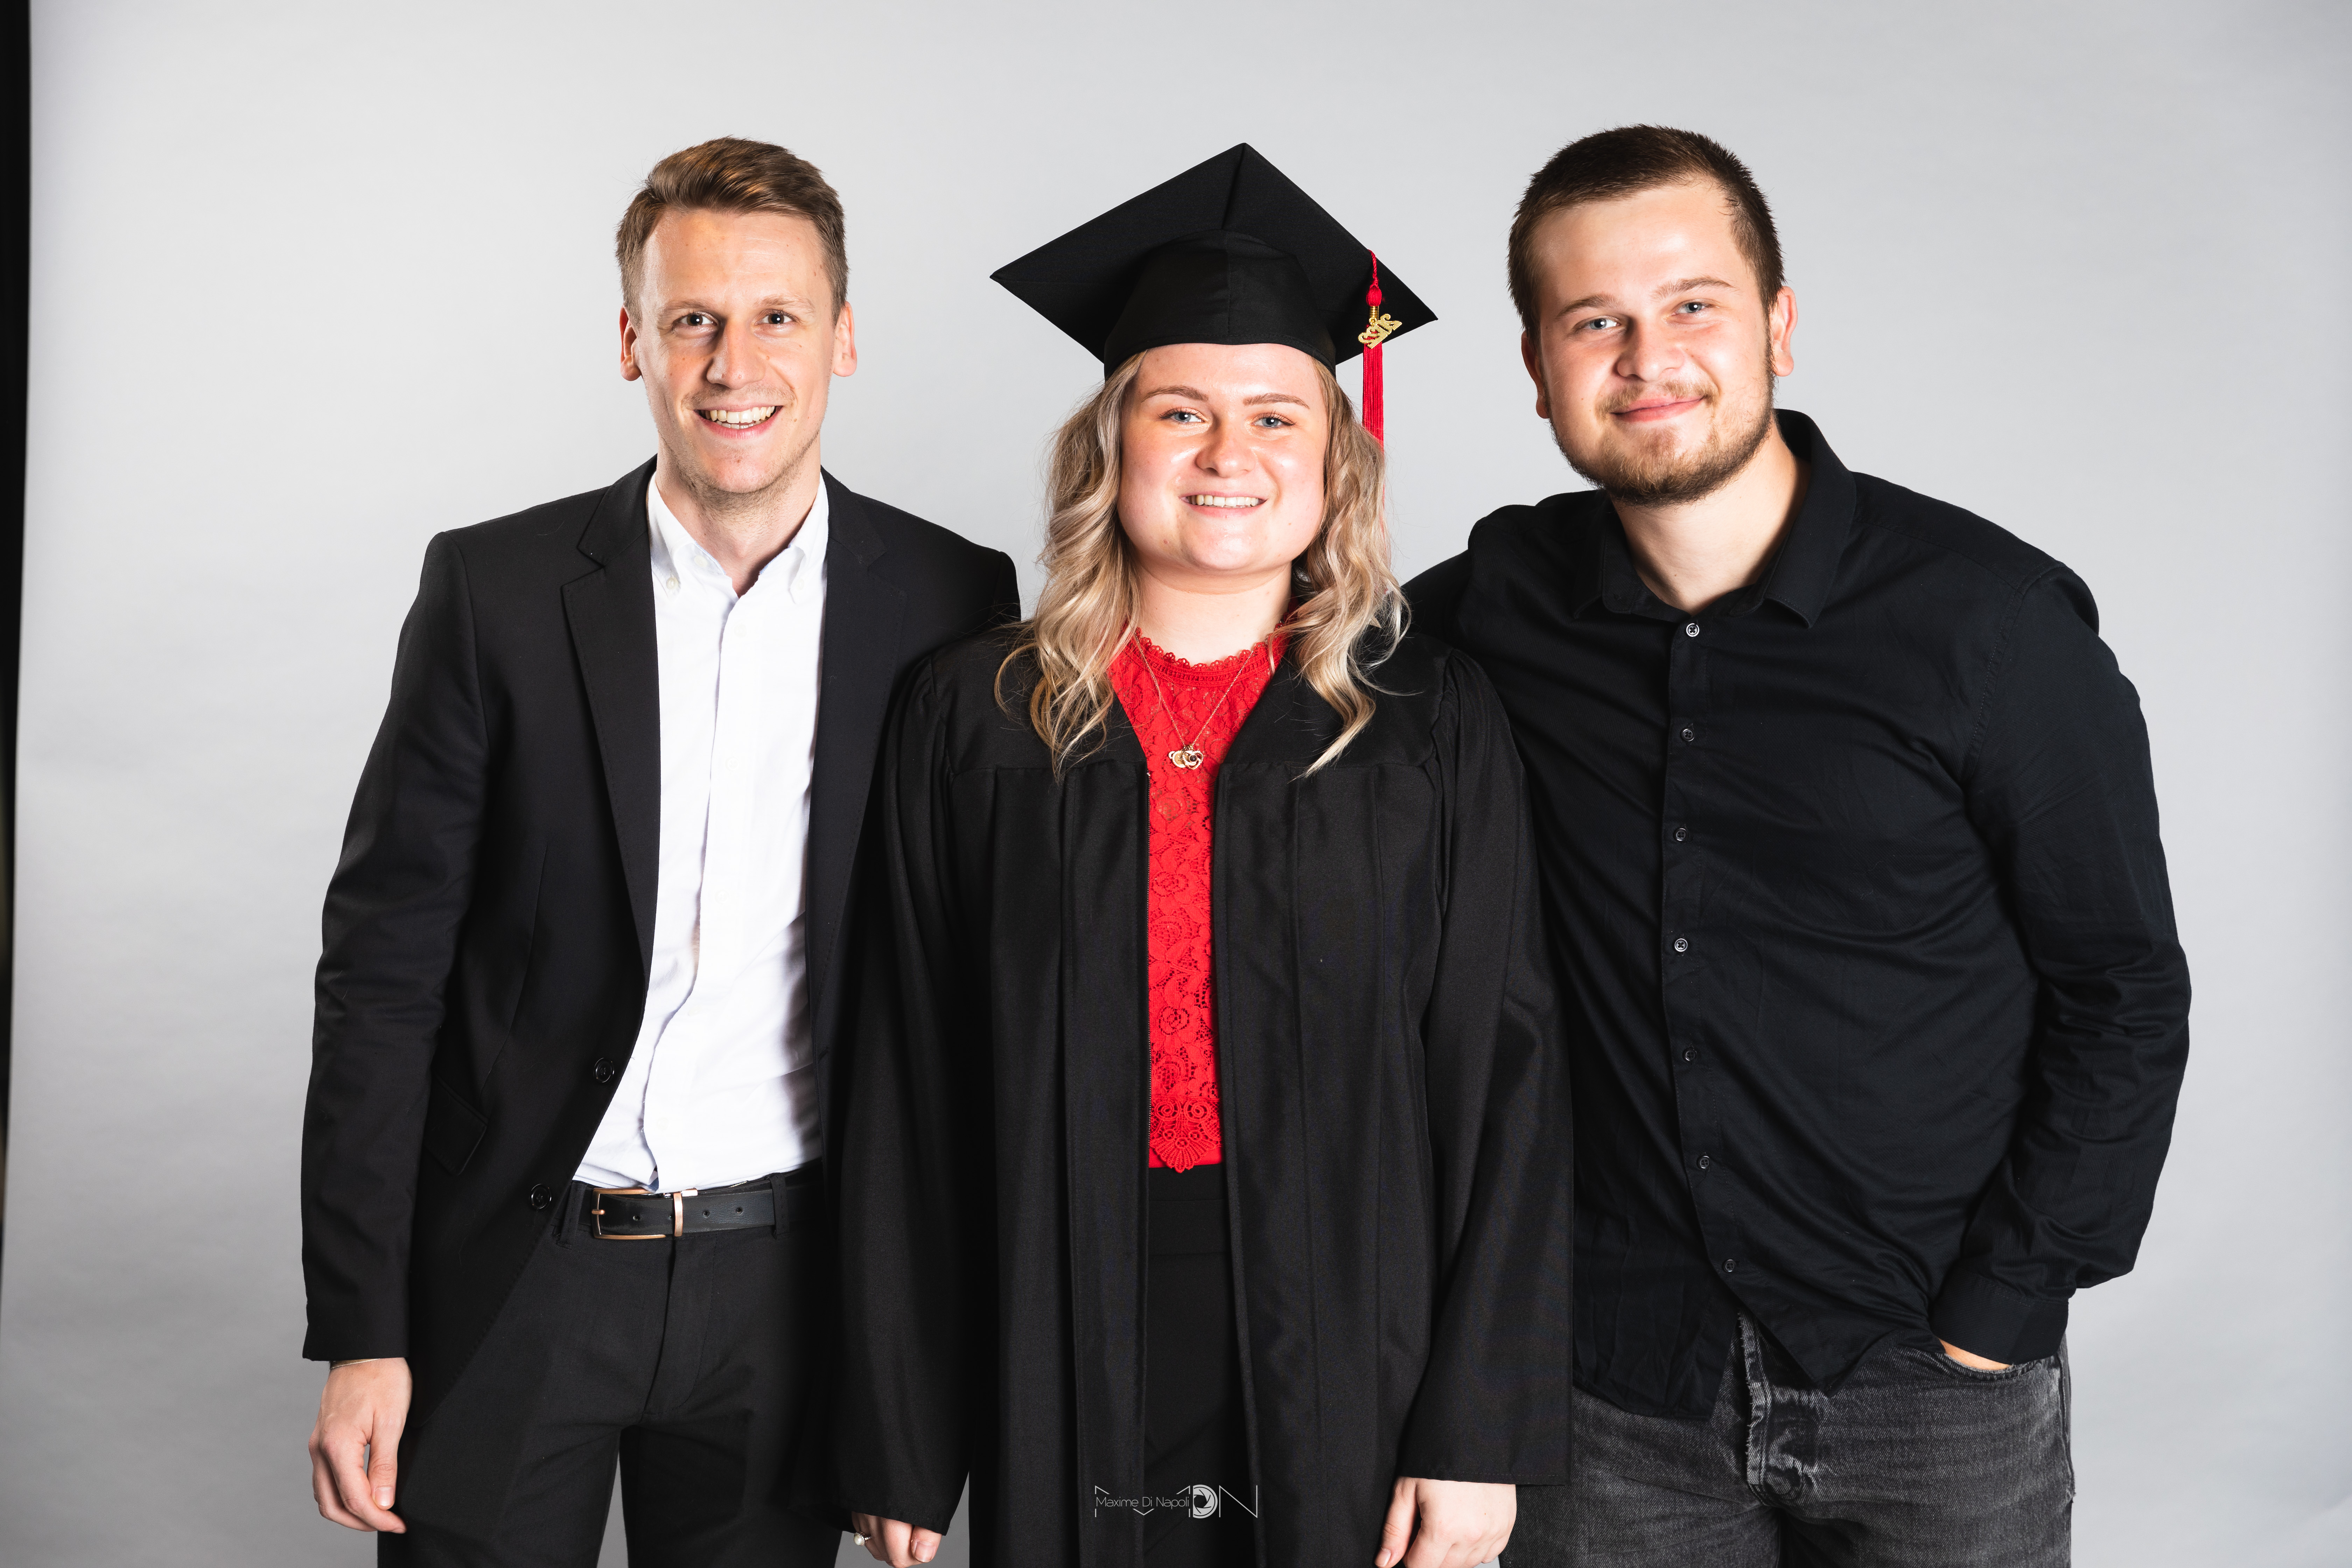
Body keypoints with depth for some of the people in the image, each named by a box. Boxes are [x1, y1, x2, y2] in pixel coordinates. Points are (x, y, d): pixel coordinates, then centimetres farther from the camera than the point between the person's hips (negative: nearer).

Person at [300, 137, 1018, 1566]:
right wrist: (361, 1335, -6)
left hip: (786, 1286, 1)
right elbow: (383, 974, -3)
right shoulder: (496, 590, -4)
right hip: (510, 1283, 0)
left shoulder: (951, 603, -3)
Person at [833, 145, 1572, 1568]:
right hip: (1064, 1384, 1)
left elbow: (1504, 1077, -3)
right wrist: (902, 1446, -2)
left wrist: (1482, 1434, -8)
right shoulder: (976, 719, 0)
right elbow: (911, 1093, 0)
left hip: (1351, 1384, 0)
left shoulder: (1433, 726, -1)